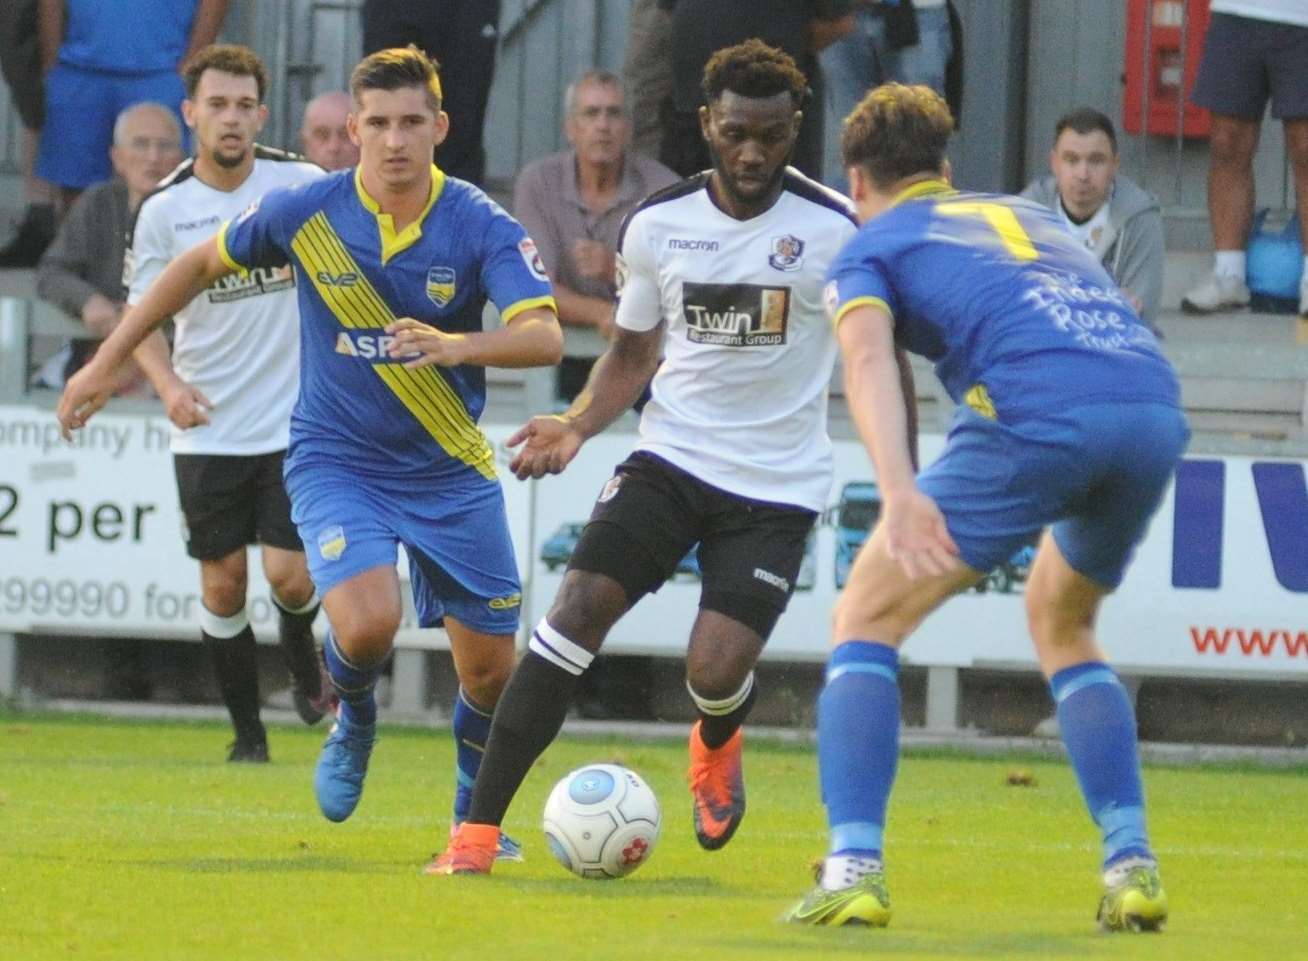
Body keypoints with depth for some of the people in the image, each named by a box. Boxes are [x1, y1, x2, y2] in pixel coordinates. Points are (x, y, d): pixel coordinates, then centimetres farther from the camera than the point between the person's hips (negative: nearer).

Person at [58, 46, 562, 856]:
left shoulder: (482, 228, -14)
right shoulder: (305, 214, -10)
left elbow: (545, 336, -28)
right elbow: (202, 266, 8)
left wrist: (456, 345, -47)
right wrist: (107, 362, 10)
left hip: (453, 473, 1)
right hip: (337, 462, -1)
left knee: (490, 669, 4)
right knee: (368, 620, -27)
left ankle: (476, 816, 33)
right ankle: (355, 721, 9)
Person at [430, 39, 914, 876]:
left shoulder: (837, 231, -9)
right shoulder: (657, 225, 0)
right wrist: (578, 426, -4)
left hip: (779, 484, -2)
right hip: (672, 456, 2)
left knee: (716, 673, -14)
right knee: (578, 610, -18)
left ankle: (717, 746, 28)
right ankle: (478, 832, -16)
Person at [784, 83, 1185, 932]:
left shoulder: (871, 248, 18)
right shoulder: (1033, 217, 35)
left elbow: (869, 359, -2)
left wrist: (900, 494, -18)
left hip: (1037, 414, -5)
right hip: (1157, 407, 5)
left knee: (867, 621, 12)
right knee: (1063, 624, 31)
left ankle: (854, 866, -4)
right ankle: (1133, 864, 18)